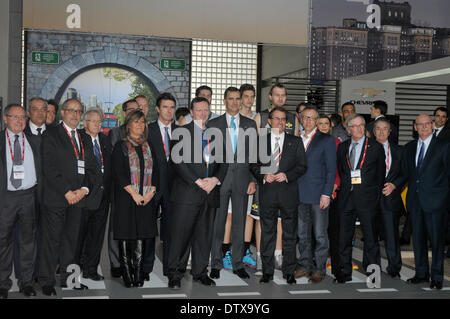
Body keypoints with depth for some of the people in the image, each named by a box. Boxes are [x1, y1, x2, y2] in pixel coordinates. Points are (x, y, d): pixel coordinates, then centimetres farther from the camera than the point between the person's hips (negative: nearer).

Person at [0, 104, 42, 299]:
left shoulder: (32, 142, 11)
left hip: (28, 196, 3)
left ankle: (26, 282, 19)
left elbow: (39, 171, 12)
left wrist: (39, 196, 4)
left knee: (28, 239, 8)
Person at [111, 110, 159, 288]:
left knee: (141, 235, 2)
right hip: (126, 198, -3)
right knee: (126, 236, -3)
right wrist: (133, 193, -14)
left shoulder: (148, 147, 15)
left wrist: (151, 192, -5)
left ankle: (138, 275, 6)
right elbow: (118, 173, -7)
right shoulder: (121, 146, 2)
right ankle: (127, 274, 3)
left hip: (145, 199, 4)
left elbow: (155, 172, 11)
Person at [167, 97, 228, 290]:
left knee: (204, 235, 9)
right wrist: (197, 181, -13)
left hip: (210, 193, 5)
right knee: (181, 234, -3)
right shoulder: (181, 132, 1)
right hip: (187, 192, -4)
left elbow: (223, 161, 14)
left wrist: (215, 179, -5)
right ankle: (175, 274, 6)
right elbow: (177, 160, -8)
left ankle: (200, 272, 20)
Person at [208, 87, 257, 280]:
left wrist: (254, 180, 0)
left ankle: (238, 264, 15)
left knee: (239, 222, 6)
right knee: (217, 222, 2)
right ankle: (216, 264, 12)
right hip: (219, 179, -1)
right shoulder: (213, 124, 6)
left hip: (242, 179, 1)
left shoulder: (250, 124, 9)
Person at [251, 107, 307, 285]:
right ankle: (267, 271, 12)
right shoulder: (260, 141, 10)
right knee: (267, 233, 4)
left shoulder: (295, 142, 9)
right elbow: (253, 165, 9)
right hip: (267, 192, 0)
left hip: (288, 192, 0)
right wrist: (263, 175, -9)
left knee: (289, 234, 3)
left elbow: (302, 166, 5)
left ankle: (289, 271, 12)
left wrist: (287, 175, -11)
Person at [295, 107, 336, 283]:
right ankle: (305, 265, 21)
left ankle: (319, 269, 8)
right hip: (300, 195, 5)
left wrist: (326, 194, -11)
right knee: (302, 234, 10)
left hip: (318, 195, -4)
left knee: (320, 234, -1)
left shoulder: (327, 140, 0)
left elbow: (331, 170, -4)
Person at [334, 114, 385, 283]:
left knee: (370, 236, 0)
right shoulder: (342, 147, 12)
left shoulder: (376, 147, 3)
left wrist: (376, 194, 2)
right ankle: (344, 272, 16)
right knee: (344, 236, 6)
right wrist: (345, 187, 7)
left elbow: (380, 173, 5)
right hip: (346, 196, 3)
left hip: (367, 197, -3)